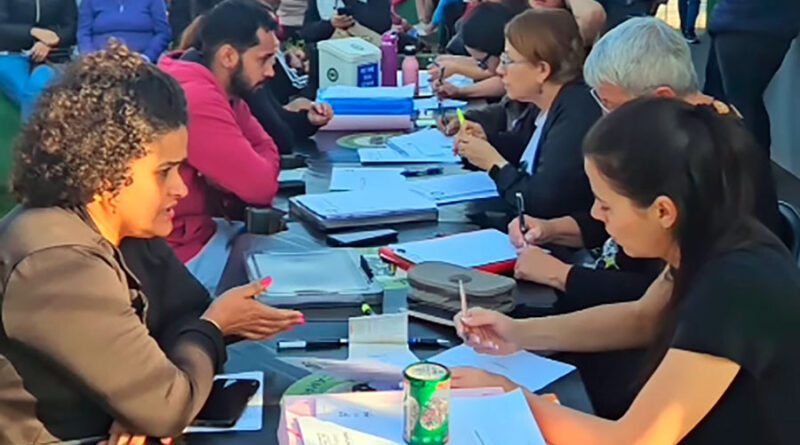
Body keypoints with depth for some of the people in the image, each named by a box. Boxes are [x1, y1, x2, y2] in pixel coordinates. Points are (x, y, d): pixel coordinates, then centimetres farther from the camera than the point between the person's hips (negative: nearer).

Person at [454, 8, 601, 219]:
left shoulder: (576, 118, -25)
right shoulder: (547, 105, 5)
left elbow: (542, 202, -28)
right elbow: (521, 146, 24)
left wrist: (494, 163, -13)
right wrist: (485, 141, 3)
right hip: (531, 222, 9)